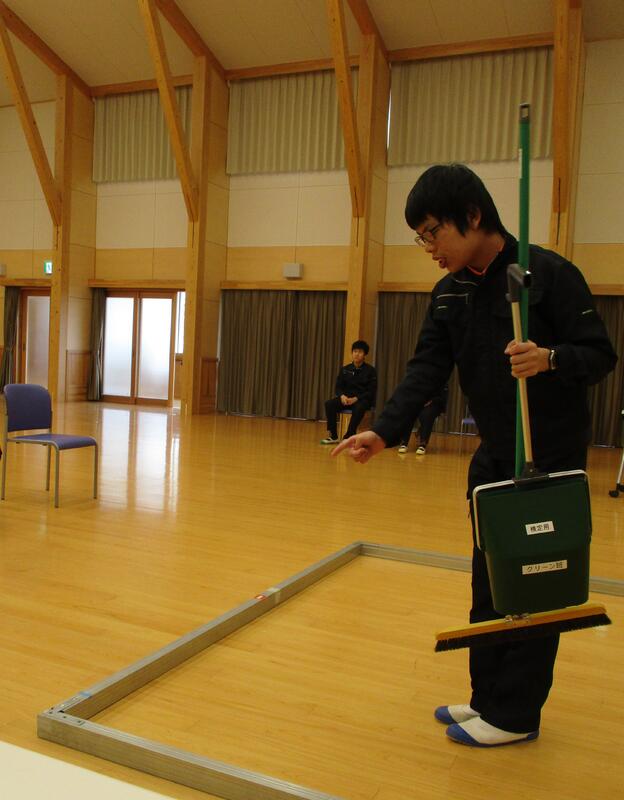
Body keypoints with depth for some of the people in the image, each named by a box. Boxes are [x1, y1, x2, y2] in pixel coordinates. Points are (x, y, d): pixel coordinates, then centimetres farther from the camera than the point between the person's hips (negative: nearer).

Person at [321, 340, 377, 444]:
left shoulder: (370, 370, -2)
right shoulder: (345, 369, 10)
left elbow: (371, 391, -7)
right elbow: (338, 386, 9)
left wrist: (356, 398, -21)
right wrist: (342, 396, -16)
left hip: (363, 399, -4)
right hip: (346, 398, 4)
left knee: (359, 408, -40)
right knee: (329, 403, -24)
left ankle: (349, 436, -31)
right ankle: (332, 436, -19)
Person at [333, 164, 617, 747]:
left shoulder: (549, 273, -15)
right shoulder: (449, 294, 4)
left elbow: (601, 354, -13)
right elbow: (426, 370, -5)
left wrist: (549, 358, -34)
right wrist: (384, 431, -19)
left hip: (552, 453, -7)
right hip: (494, 454, 7)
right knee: (489, 579, 14)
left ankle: (514, 715, 17)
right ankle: (489, 696, 29)